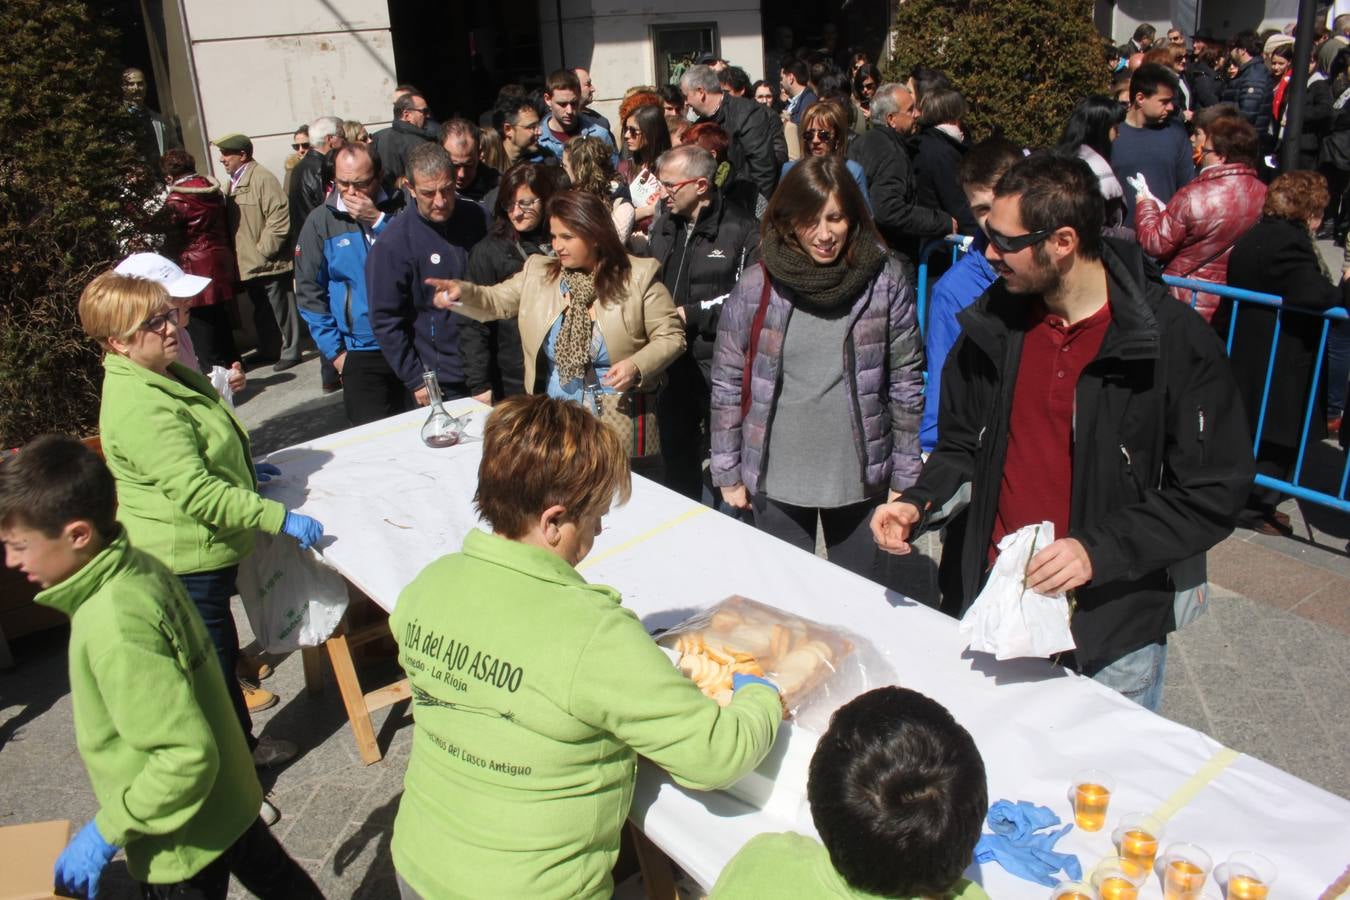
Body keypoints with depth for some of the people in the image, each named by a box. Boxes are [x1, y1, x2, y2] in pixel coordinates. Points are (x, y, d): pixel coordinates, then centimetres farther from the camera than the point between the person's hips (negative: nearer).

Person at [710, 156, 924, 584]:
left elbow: (906, 383, 0)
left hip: (859, 478, 0)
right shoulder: (755, 286, -6)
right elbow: (727, 383, 0)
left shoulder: (886, 281, -5)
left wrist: (905, 477, 2)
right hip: (775, 480, 0)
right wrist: (727, 473, 2)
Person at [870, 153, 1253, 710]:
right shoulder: (994, 322, -1)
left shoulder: (1178, 343, -15)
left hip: (1116, 629, -3)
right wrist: (919, 503, -8)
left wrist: (1099, 550, -23)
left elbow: (1214, 496, -12)